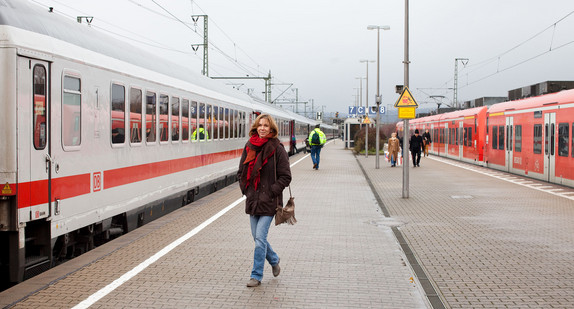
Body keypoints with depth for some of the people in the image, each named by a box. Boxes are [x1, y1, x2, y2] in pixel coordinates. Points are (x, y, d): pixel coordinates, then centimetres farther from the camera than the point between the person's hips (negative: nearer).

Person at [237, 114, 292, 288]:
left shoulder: (277, 149, -7)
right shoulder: (249, 147, 7)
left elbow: (285, 176, -7)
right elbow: (241, 172, 16)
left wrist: (271, 192, -13)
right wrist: (246, 190, 3)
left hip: (269, 202, -5)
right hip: (252, 200, 6)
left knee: (260, 238, -9)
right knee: (258, 238, 12)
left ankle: (256, 276, 0)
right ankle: (274, 261, 38)